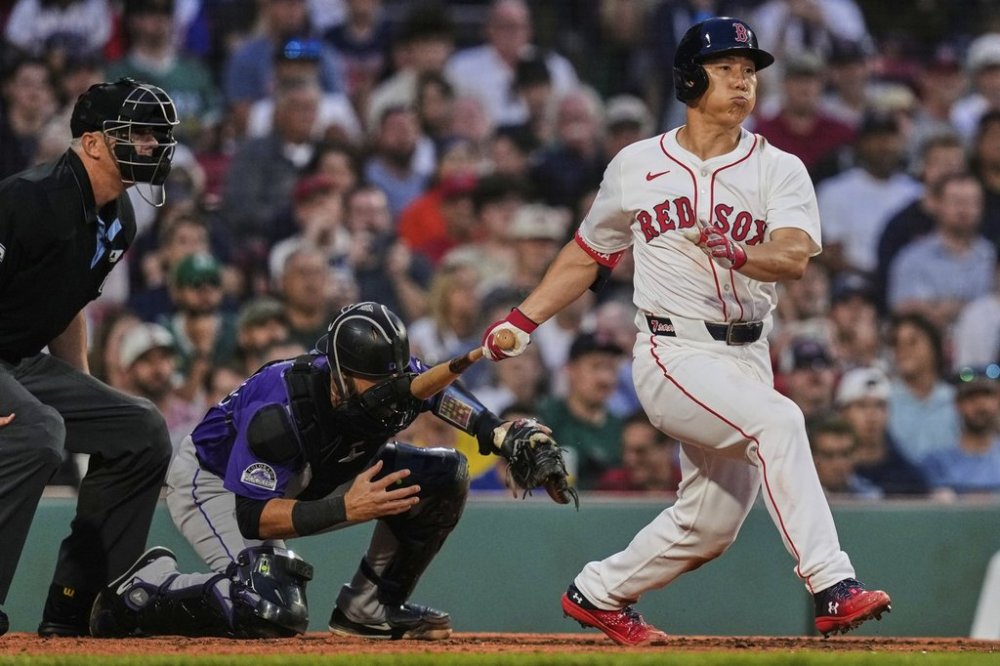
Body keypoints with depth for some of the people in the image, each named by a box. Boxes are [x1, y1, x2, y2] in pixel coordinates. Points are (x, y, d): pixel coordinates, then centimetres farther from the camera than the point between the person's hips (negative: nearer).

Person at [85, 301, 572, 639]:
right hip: (211, 483, -7)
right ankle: (140, 595, -10)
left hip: (308, 480, 7)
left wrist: (502, 436, -22)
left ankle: (369, 608, 4)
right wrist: (343, 510, -46)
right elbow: (252, 517, -36)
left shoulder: (396, 380, -22)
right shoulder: (278, 407, -38)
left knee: (444, 477, -8)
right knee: (275, 611, -34)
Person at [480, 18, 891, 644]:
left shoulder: (780, 170, 3)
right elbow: (589, 254, 19)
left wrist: (740, 253, -36)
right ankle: (832, 586, -35)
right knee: (777, 421, -29)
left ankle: (599, 594, 34)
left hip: (747, 358, 4)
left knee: (710, 525, 9)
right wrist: (522, 321, 14)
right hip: (674, 354, -4)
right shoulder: (636, 167, 6)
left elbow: (794, 256, -15)